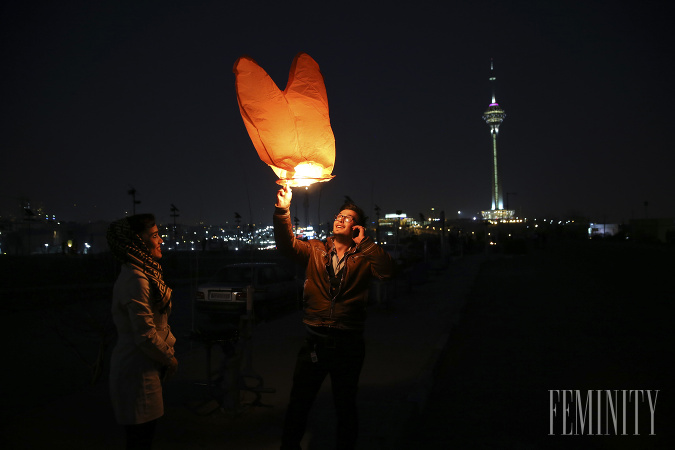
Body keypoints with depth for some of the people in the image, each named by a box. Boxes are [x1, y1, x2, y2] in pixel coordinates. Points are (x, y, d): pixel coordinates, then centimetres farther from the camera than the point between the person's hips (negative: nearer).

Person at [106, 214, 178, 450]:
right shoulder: (135, 279, -21)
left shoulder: (145, 273, 10)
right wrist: (169, 359, -9)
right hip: (137, 371, -9)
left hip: (145, 367, 9)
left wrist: (168, 348, 7)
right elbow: (145, 335, -23)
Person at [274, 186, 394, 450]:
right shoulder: (315, 250, 4)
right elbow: (287, 244, -12)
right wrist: (283, 211, -27)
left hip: (348, 343, -1)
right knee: (298, 404, 14)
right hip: (315, 341, 1)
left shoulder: (364, 257, 1)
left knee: (345, 407, 16)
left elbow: (386, 271, -18)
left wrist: (364, 242, -13)